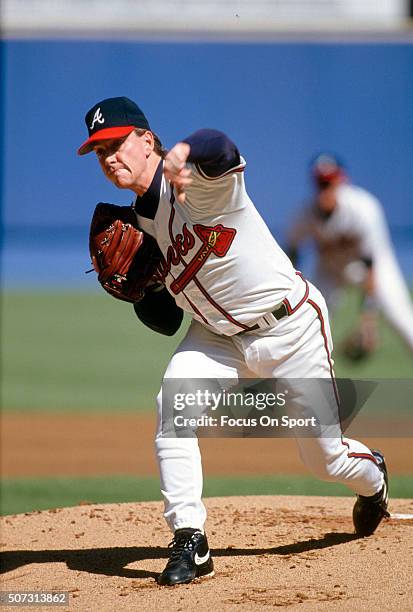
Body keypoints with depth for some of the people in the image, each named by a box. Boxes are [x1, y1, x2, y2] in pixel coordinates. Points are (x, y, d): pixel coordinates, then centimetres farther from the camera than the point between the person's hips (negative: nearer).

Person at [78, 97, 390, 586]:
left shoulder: (198, 182, -24)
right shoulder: (138, 218, 1)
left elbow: (219, 149, -50)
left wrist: (181, 153, -72)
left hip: (289, 327, -6)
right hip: (219, 338, 6)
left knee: (325, 458, 6)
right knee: (172, 403, -22)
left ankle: (373, 477, 44)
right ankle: (190, 543, -17)